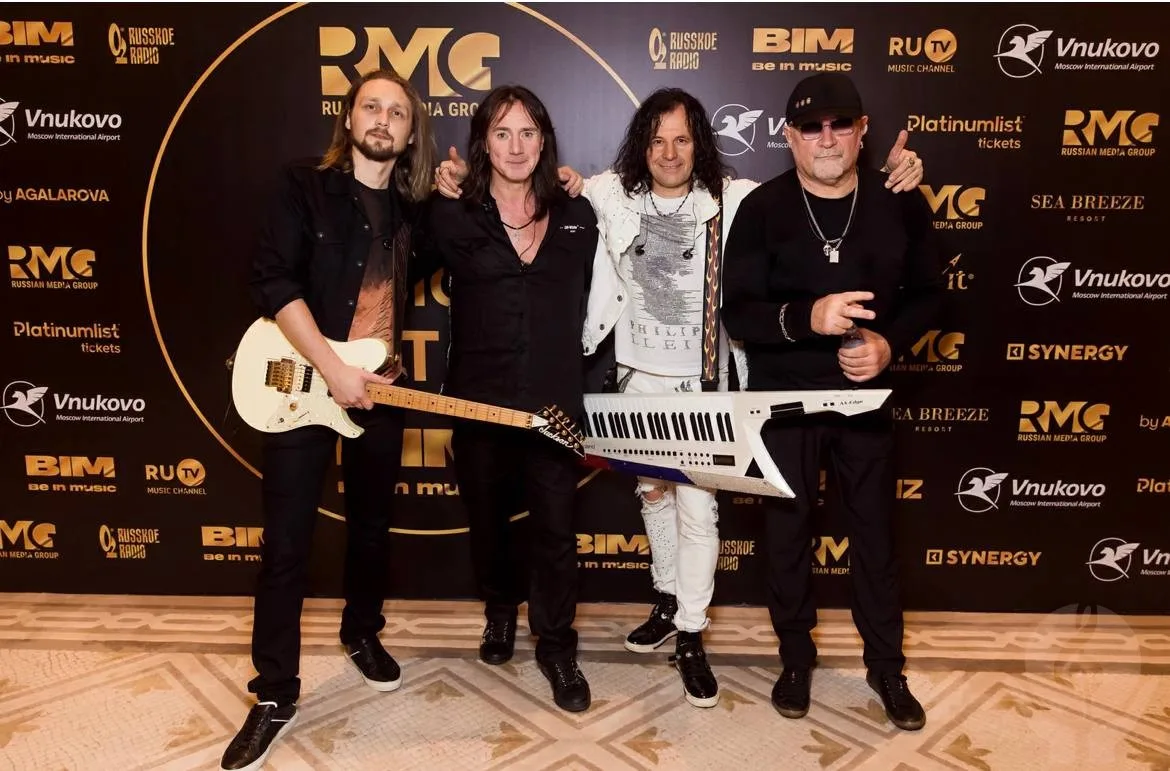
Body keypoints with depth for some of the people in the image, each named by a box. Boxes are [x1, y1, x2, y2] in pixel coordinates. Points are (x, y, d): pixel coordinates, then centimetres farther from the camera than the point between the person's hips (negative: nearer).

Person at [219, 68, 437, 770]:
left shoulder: (413, 207, 8)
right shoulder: (306, 186, -4)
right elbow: (273, 280, -14)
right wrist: (332, 368, -20)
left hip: (378, 385, 4)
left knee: (372, 523, 16)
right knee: (287, 539, -1)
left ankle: (363, 634, 38)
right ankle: (276, 693, 11)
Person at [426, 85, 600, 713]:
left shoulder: (576, 216, 6)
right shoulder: (453, 215, 1)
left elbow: (587, 302, 11)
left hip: (554, 401, 0)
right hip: (477, 399, 0)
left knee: (555, 530, 1)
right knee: (488, 520, 16)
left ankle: (556, 647, 20)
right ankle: (500, 612, 43)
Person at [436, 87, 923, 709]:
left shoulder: (735, 199, -8)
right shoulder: (612, 194, -1)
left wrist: (891, 175, -24)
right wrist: (464, 179, -8)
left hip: (703, 384, -3)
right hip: (639, 377, 4)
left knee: (697, 507, -3)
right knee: (652, 493, 18)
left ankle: (690, 638, 15)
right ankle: (668, 603, 40)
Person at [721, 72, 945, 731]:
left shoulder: (900, 202, -3)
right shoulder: (762, 209, -9)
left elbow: (929, 292, 5)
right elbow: (739, 313, -15)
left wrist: (890, 343, -15)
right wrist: (806, 317, -34)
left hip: (867, 397, 2)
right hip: (784, 400, -1)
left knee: (875, 530, 12)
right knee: (788, 530, 12)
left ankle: (887, 667, 32)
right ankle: (796, 660, 32)